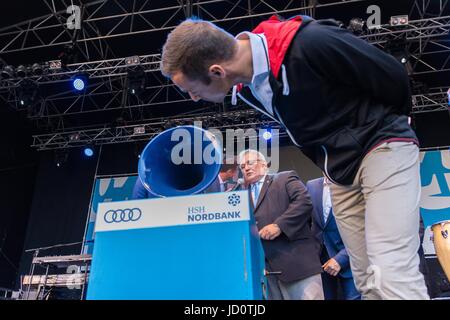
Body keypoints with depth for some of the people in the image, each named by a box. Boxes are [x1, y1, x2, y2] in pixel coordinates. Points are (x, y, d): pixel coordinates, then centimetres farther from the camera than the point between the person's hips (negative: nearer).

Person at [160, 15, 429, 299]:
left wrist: (381, 124, 5)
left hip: (383, 147, -6)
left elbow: (392, 75, -14)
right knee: (368, 281, 8)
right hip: (341, 168, 7)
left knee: (392, 279, -15)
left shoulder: (310, 42, -29)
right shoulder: (245, 87, -4)